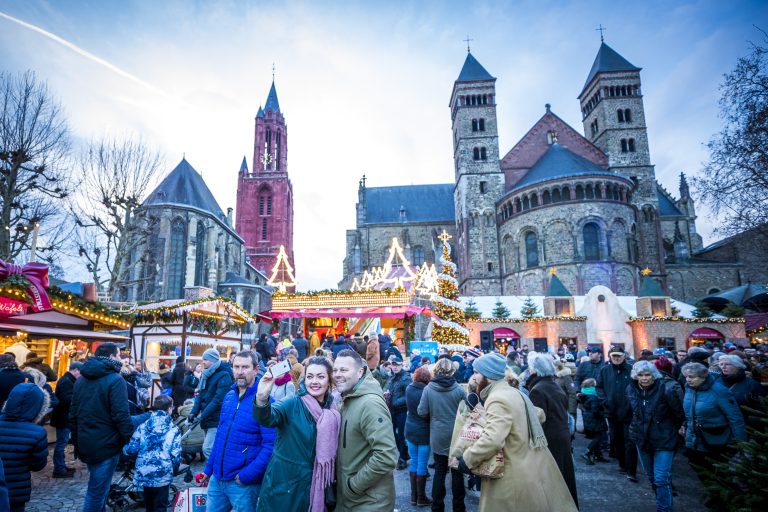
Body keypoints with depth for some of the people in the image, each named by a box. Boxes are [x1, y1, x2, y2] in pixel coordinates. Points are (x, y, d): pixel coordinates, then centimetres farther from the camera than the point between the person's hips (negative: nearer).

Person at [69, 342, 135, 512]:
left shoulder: (81, 379, 10)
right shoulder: (115, 380, -17)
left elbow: (73, 414, 16)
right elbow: (121, 416, -22)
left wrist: (76, 442, 24)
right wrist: (131, 442, -13)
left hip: (85, 445, 8)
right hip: (106, 445, -8)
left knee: (97, 488, 25)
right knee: (97, 492, 2)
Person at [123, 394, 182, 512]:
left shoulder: (143, 426, 3)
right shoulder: (173, 429, -6)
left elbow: (132, 450, -2)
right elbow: (176, 456, -9)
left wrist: (125, 449, 22)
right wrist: (174, 467, 13)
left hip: (143, 473, 4)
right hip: (162, 475, -4)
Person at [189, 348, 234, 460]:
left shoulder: (223, 376, -14)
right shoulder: (205, 375, 12)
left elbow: (218, 400, -20)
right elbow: (200, 395, 11)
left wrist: (202, 416, -20)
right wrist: (194, 412, -4)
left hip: (217, 421, -8)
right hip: (207, 421, 8)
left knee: (208, 449, -15)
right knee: (214, 449, 14)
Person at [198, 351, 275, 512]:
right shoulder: (229, 396, 5)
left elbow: (270, 444, -20)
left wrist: (247, 475, -20)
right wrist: (209, 468, 15)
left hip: (243, 483, -6)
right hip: (217, 478, 6)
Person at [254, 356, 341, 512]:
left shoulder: (333, 410, -1)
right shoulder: (293, 404, -14)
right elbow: (266, 418, -33)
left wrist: (331, 485, 8)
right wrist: (261, 398, -52)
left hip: (314, 487, 4)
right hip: (283, 484, -4)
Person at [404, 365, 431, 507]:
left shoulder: (409, 388, -5)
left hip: (410, 430, 5)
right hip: (424, 432, -5)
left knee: (414, 462, 15)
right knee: (422, 465, 5)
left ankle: (413, 496, 23)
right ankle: (421, 498, 16)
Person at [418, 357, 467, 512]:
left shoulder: (428, 389, -11)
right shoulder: (459, 390, -13)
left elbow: (422, 412, -9)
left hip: (437, 437, 1)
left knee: (439, 471, 13)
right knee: (457, 472, 13)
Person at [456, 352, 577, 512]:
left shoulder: (497, 399, -21)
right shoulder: (513, 392, 10)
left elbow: (492, 440, -33)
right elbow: (539, 415, 23)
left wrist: (467, 460, -23)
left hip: (520, 476, -9)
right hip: (537, 467, 10)